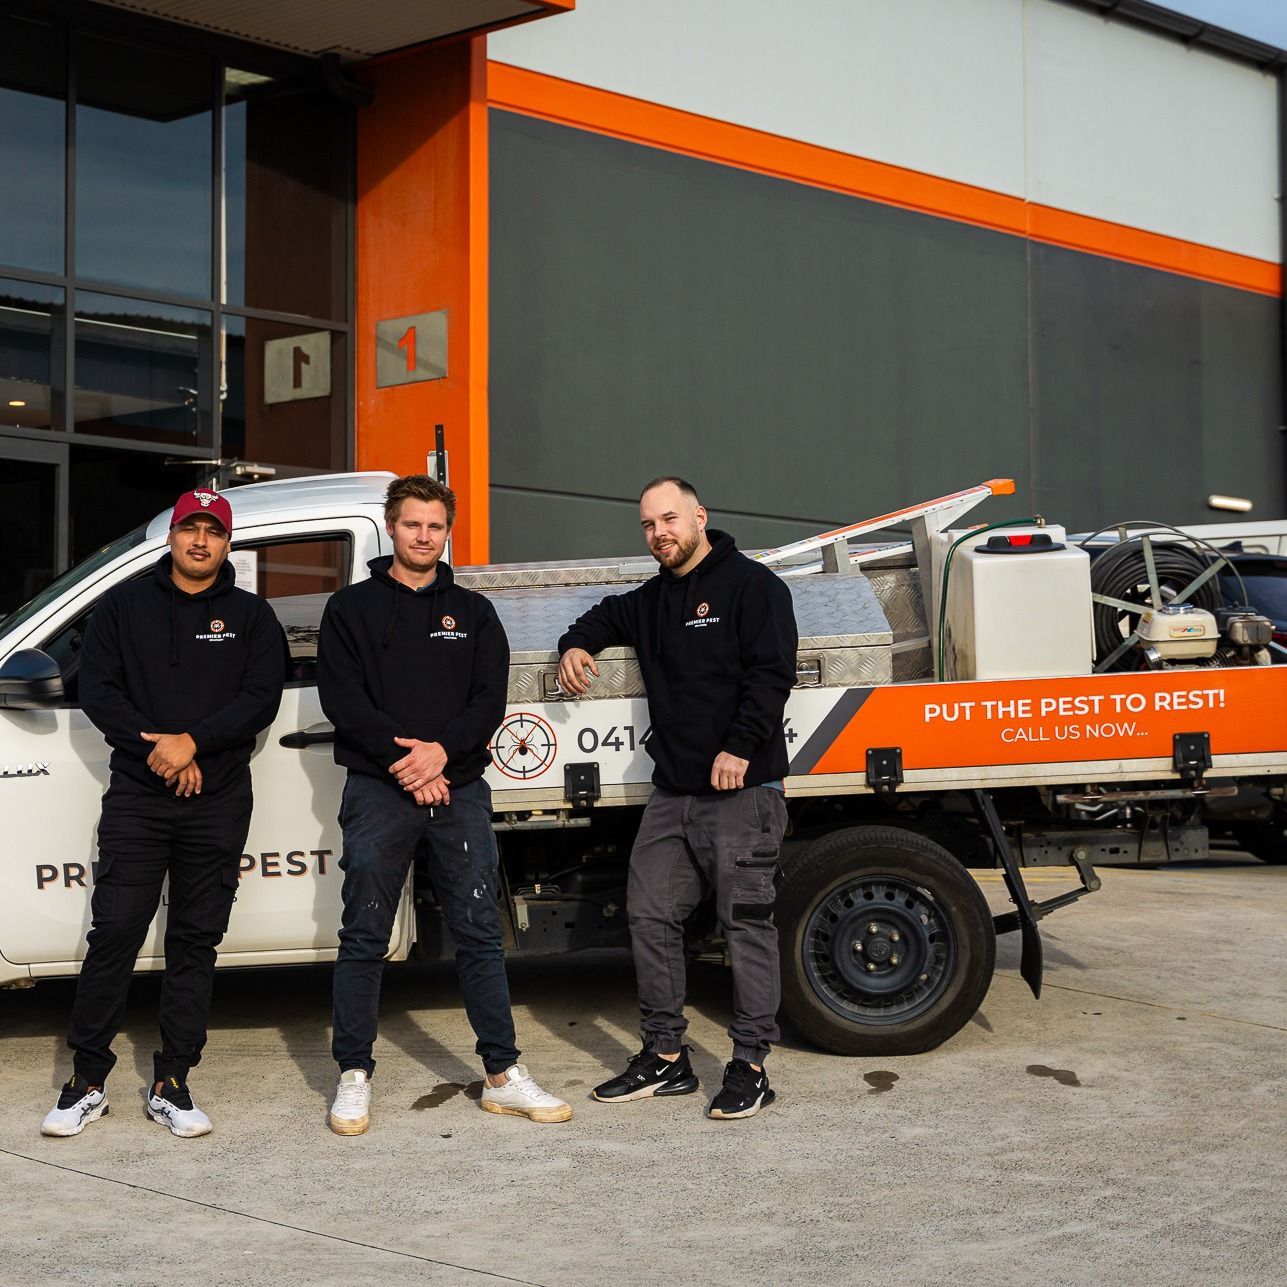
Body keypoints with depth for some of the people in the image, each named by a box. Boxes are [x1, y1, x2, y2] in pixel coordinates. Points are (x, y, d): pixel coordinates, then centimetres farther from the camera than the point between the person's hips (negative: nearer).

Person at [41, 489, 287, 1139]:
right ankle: (87, 1081, 3)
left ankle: (172, 1084, 10)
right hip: (136, 796, -1)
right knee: (113, 934, -5)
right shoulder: (124, 606, 10)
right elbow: (96, 688, 2)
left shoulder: (252, 616, 9)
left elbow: (261, 697, -3)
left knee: (195, 941, 4)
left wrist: (193, 741, -16)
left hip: (218, 801, 1)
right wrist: (155, 748, -11)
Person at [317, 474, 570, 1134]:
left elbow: (490, 700, 4)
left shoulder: (473, 613, 13)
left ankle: (503, 1075, 10)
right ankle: (353, 1077, 11)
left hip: (460, 788, 2)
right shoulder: (352, 608, 6)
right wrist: (402, 756, -15)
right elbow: (341, 697, -4)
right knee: (364, 938, 2)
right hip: (378, 790, -2)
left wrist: (442, 750, -14)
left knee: (480, 934, 4)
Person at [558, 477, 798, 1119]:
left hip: (742, 790, -8)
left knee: (747, 922, -4)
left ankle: (749, 1066, 2)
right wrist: (576, 644, 18)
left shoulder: (752, 586, -4)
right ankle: (664, 1057, 16)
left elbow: (772, 674, -13)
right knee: (649, 914, 7)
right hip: (672, 793, 8)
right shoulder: (652, 600, 19)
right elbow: (608, 615, 40)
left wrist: (740, 747, -21)